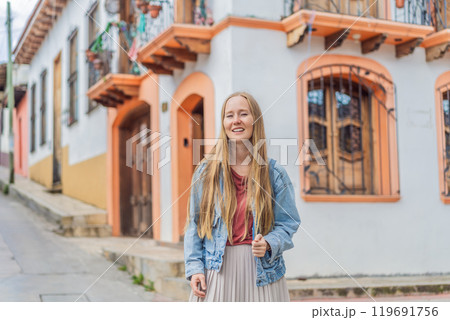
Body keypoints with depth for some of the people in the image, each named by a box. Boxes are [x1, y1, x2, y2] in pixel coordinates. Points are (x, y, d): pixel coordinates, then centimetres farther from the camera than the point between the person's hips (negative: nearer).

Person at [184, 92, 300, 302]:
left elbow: (288, 223, 4)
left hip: (260, 272, 0)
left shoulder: (274, 173, 2)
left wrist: (269, 244, -16)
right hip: (217, 271, 0)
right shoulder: (206, 172, 3)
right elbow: (194, 224, 5)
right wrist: (194, 267, -5)